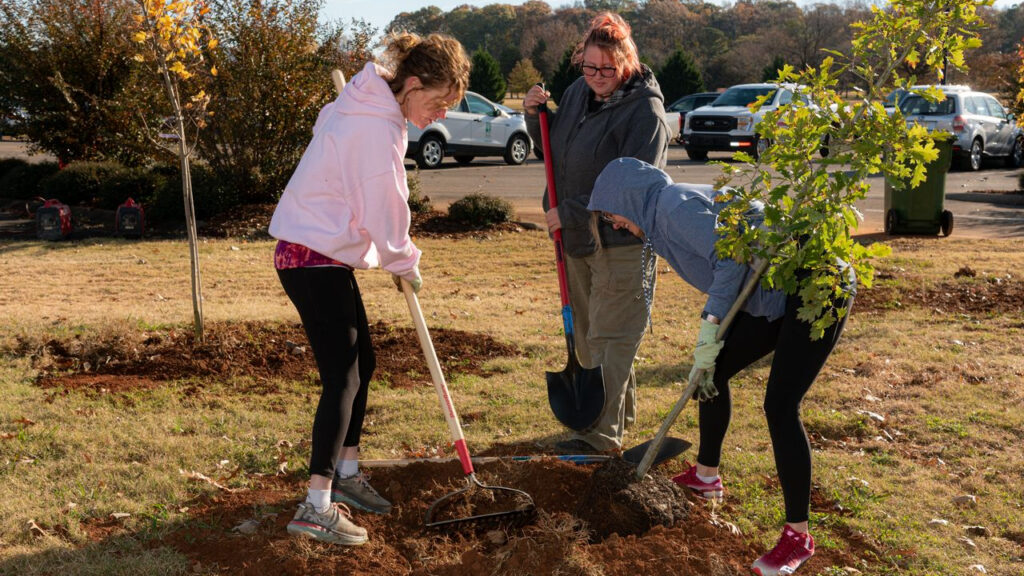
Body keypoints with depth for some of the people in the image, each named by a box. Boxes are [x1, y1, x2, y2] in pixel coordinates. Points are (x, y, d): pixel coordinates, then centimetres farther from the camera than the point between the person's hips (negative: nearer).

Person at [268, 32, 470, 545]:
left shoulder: (368, 107, 9)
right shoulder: (379, 128, -22)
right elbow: (385, 214, -20)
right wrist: (406, 264, 0)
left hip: (325, 254, 10)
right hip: (317, 258, -10)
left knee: (361, 363, 16)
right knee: (342, 377, -10)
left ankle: (346, 474, 28)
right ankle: (316, 507, -6)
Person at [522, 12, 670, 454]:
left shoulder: (645, 110, -17)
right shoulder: (578, 92, 6)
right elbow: (553, 148, 20)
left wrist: (570, 213, -21)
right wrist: (536, 115, 1)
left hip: (621, 243, -8)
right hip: (577, 238, 8)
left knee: (610, 335, -3)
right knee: (585, 333, 18)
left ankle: (604, 433, 6)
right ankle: (621, 410, 36)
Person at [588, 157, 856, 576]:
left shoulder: (673, 203, -15)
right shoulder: (665, 216, 13)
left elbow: (732, 259, -24)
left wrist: (710, 327, -19)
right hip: (777, 294, 10)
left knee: (780, 406, -14)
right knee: (714, 371, 16)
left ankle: (798, 536, -4)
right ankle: (706, 477, 33)